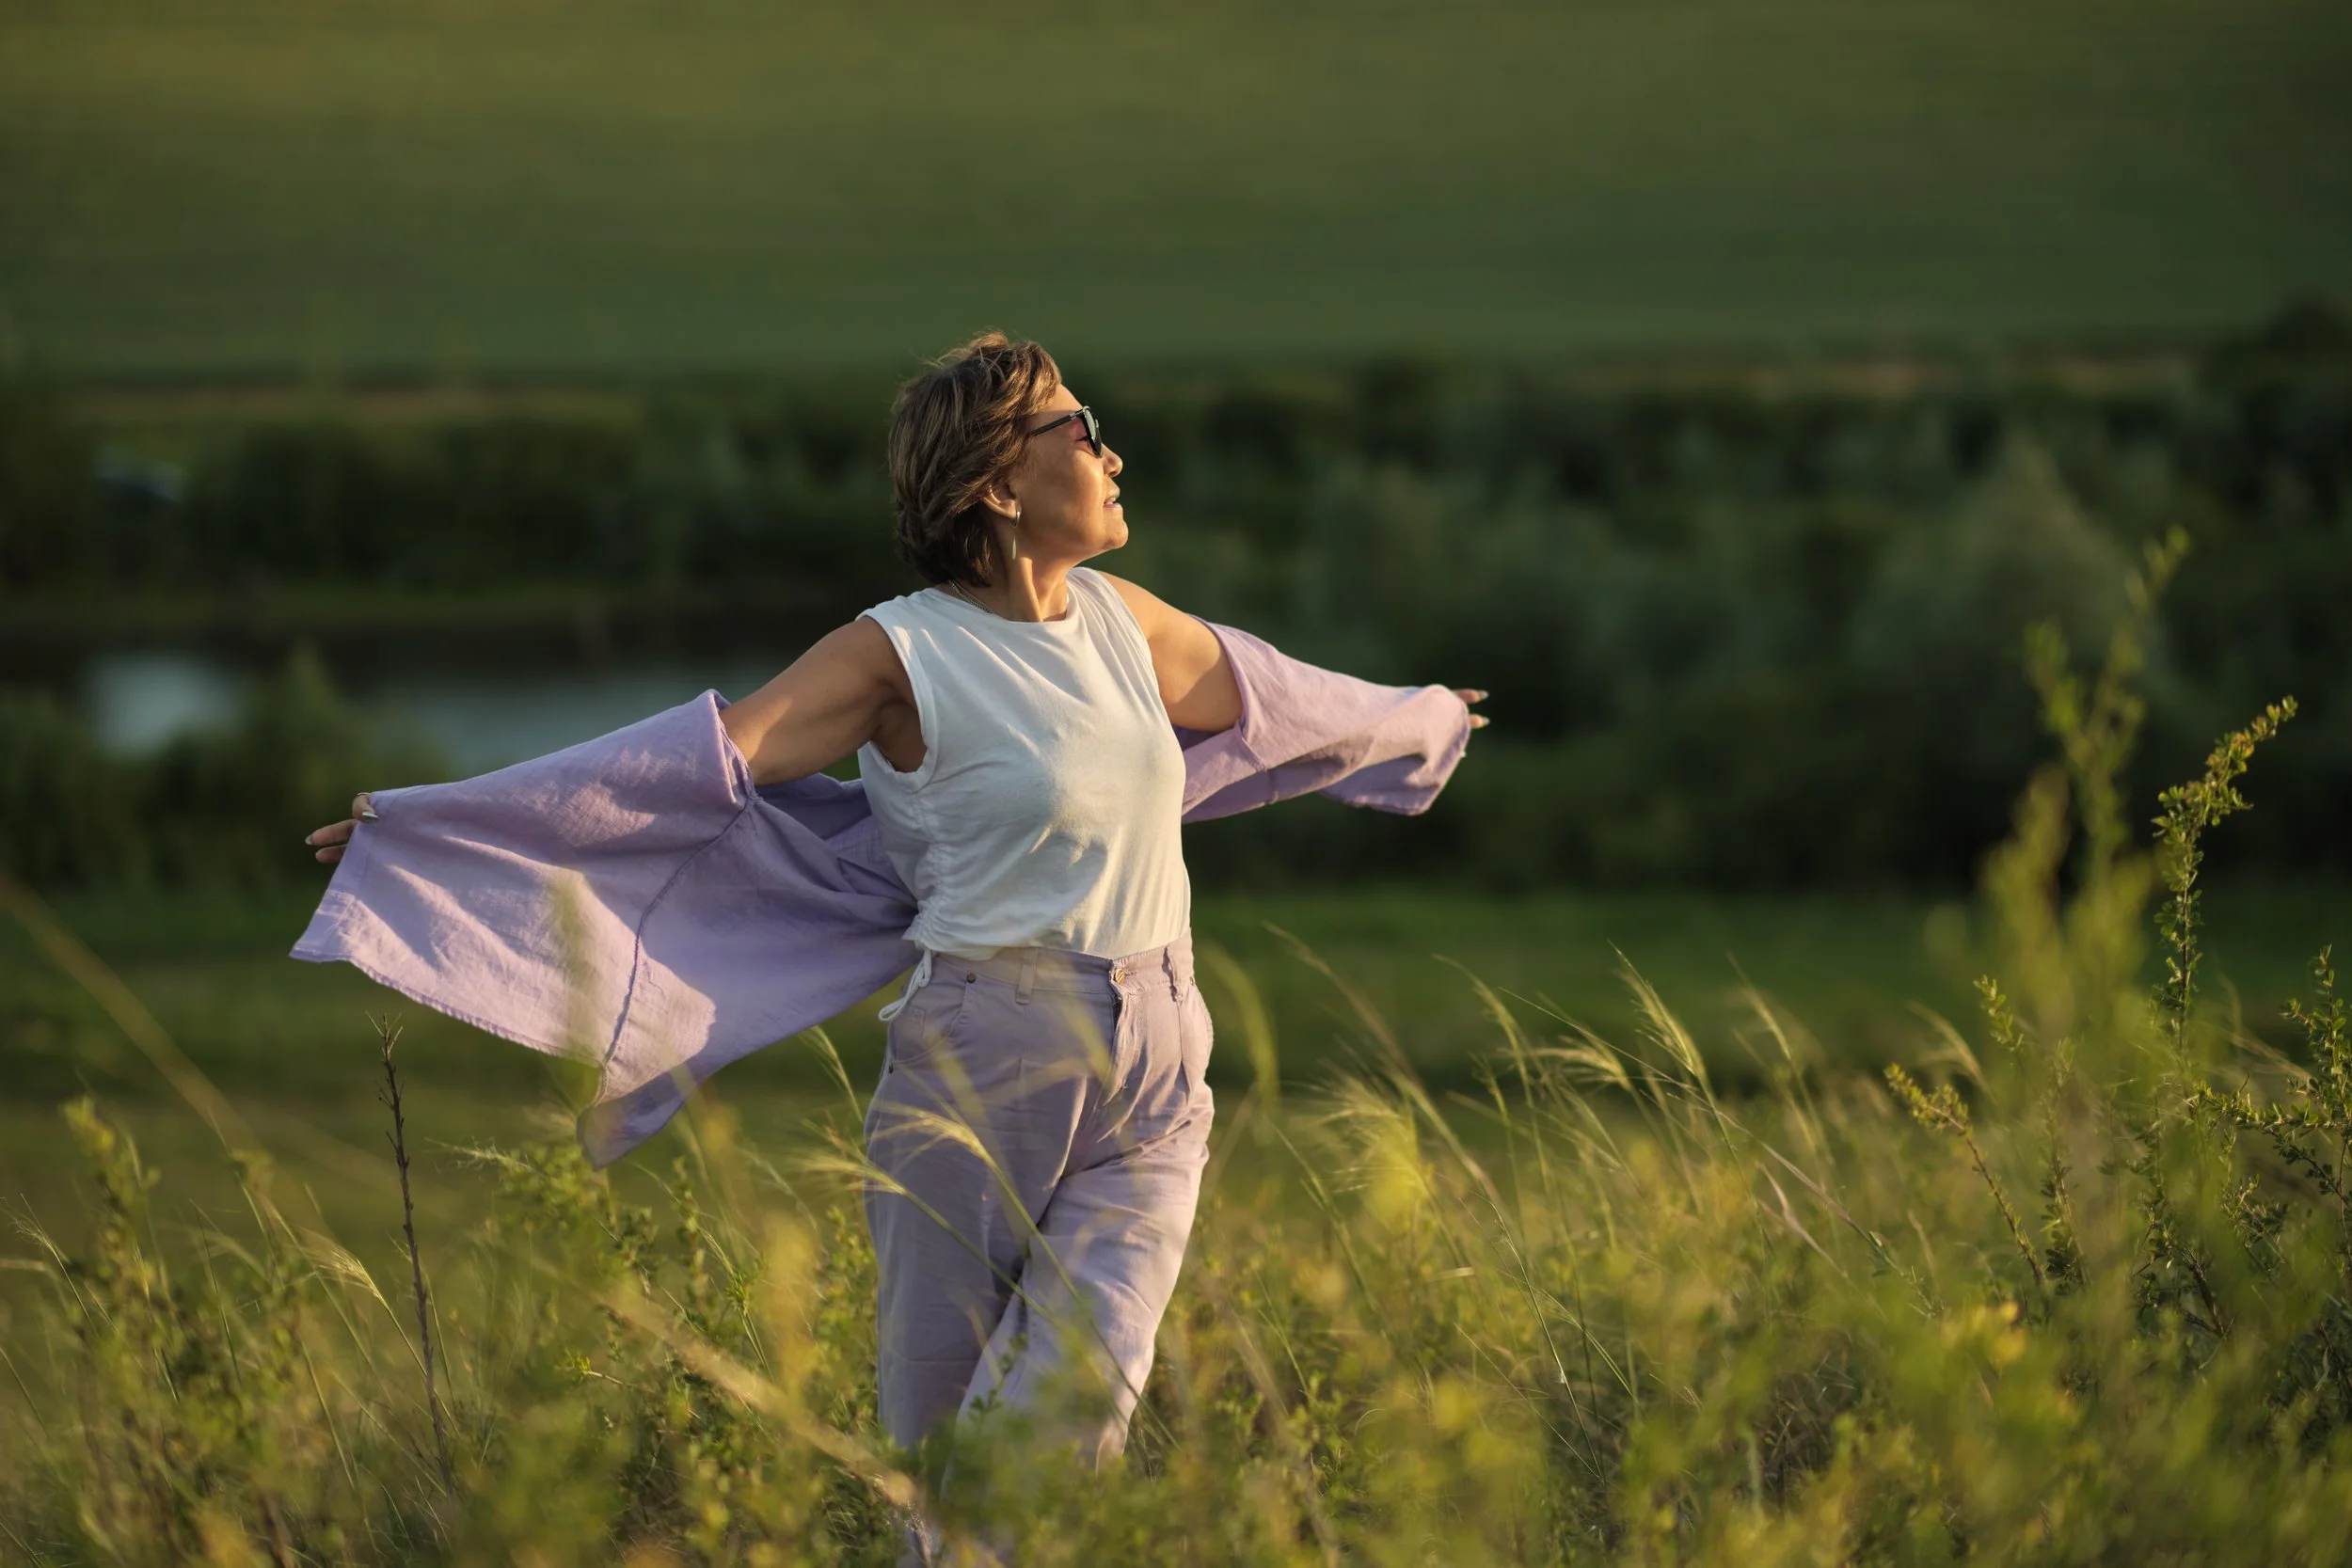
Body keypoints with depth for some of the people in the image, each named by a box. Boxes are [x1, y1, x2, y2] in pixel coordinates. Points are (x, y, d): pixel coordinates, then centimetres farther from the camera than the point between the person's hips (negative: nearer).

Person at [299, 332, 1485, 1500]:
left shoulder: (1118, 619, 9)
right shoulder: (903, 655, -9)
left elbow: (1259, 697, 29)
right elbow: (690, 763, -14)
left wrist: (1415, 720, 48)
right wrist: (429, 822, -21)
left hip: (1152, 1075, 4)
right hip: (983, 1068, -4)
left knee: (1076, 1397, -13)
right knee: (936, 1417, 4)